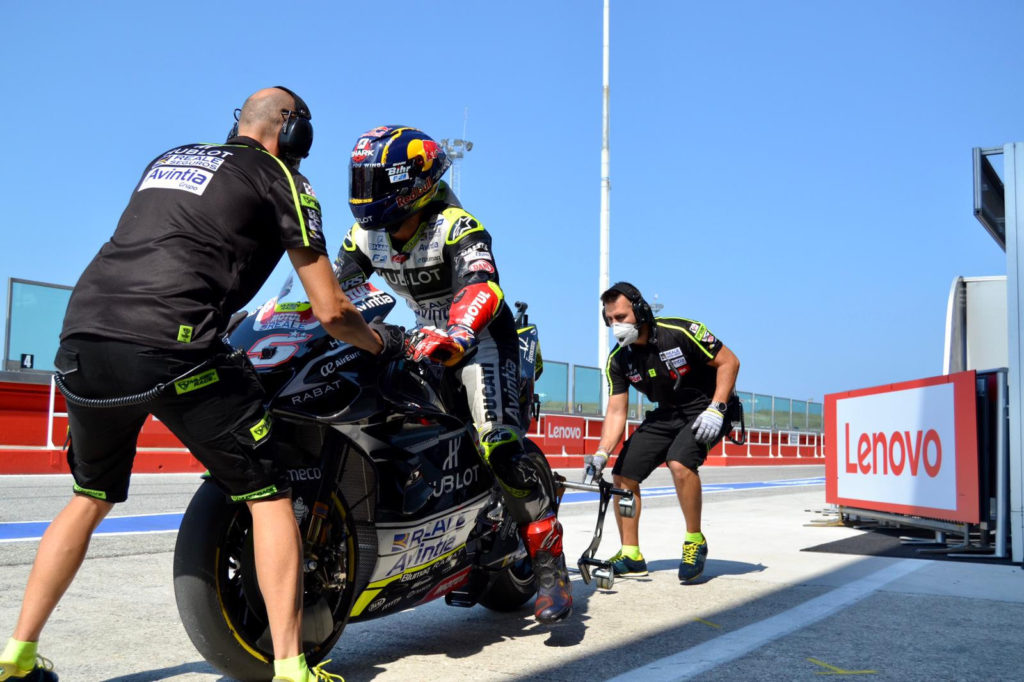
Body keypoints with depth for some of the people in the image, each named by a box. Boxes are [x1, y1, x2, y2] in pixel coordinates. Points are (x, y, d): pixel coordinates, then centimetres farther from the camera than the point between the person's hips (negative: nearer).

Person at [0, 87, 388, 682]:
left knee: (93, 497, 25)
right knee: (268, 495, 5)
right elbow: (331, 310, 6)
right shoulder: (280, 177, 10)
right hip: (173, 348, -6)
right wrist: (379, 343, 25)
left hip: (83, 338, 7)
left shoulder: (168, 158, 28)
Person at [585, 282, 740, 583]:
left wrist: (715, 410, -24)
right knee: (623, 475, -4)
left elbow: (729, 362, -15)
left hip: (705, 410, -6)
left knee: (680, 462, -33)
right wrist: (601, 453, -20)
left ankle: (695, 541, -12)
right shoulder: (618, 360, -5)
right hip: (665, 415, 6)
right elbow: (616, 412, -5)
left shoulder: (681, 332, -22)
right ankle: (631, 555, 11)